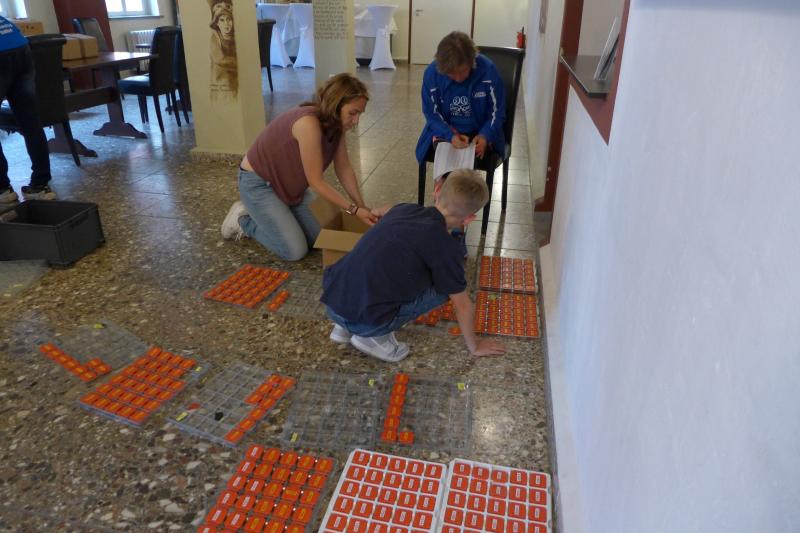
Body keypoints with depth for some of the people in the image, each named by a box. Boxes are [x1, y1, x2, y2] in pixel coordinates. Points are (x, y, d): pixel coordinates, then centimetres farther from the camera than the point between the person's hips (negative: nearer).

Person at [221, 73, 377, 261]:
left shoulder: (336, 123, -9)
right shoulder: (308, 123, -34)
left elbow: (344, 169, 0)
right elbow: (316, 182, -29)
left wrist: (362, 207, -6)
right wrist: (353, 209, -26)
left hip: (290, 182, 8)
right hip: (258, 183, -8)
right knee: (295, 251, -14)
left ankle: (271, 214, 21)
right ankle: (244, 219, 7)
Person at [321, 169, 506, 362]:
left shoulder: (405, 209, 10)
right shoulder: (445, 246, -9)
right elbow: (463, 305, 1)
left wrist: (378, 212, 62)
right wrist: (474, 346, 18)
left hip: (331, 301, 7)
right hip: (363, 320, -7)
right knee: (443, 287, 6)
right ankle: (374, 336, 3)